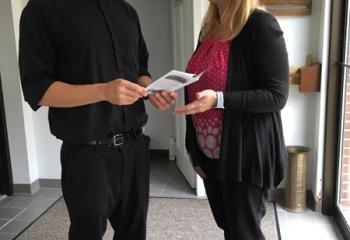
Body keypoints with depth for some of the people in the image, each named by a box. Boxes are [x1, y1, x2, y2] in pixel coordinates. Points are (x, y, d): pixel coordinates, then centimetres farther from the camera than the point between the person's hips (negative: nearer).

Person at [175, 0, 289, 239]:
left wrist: (218, 100, -28)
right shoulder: (210, 28, 10)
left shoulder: (261, 24, -13)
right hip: (209, 152, 7)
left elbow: (277, 96, -16)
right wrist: (196, 151, 16)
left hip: (245, 153, -7)